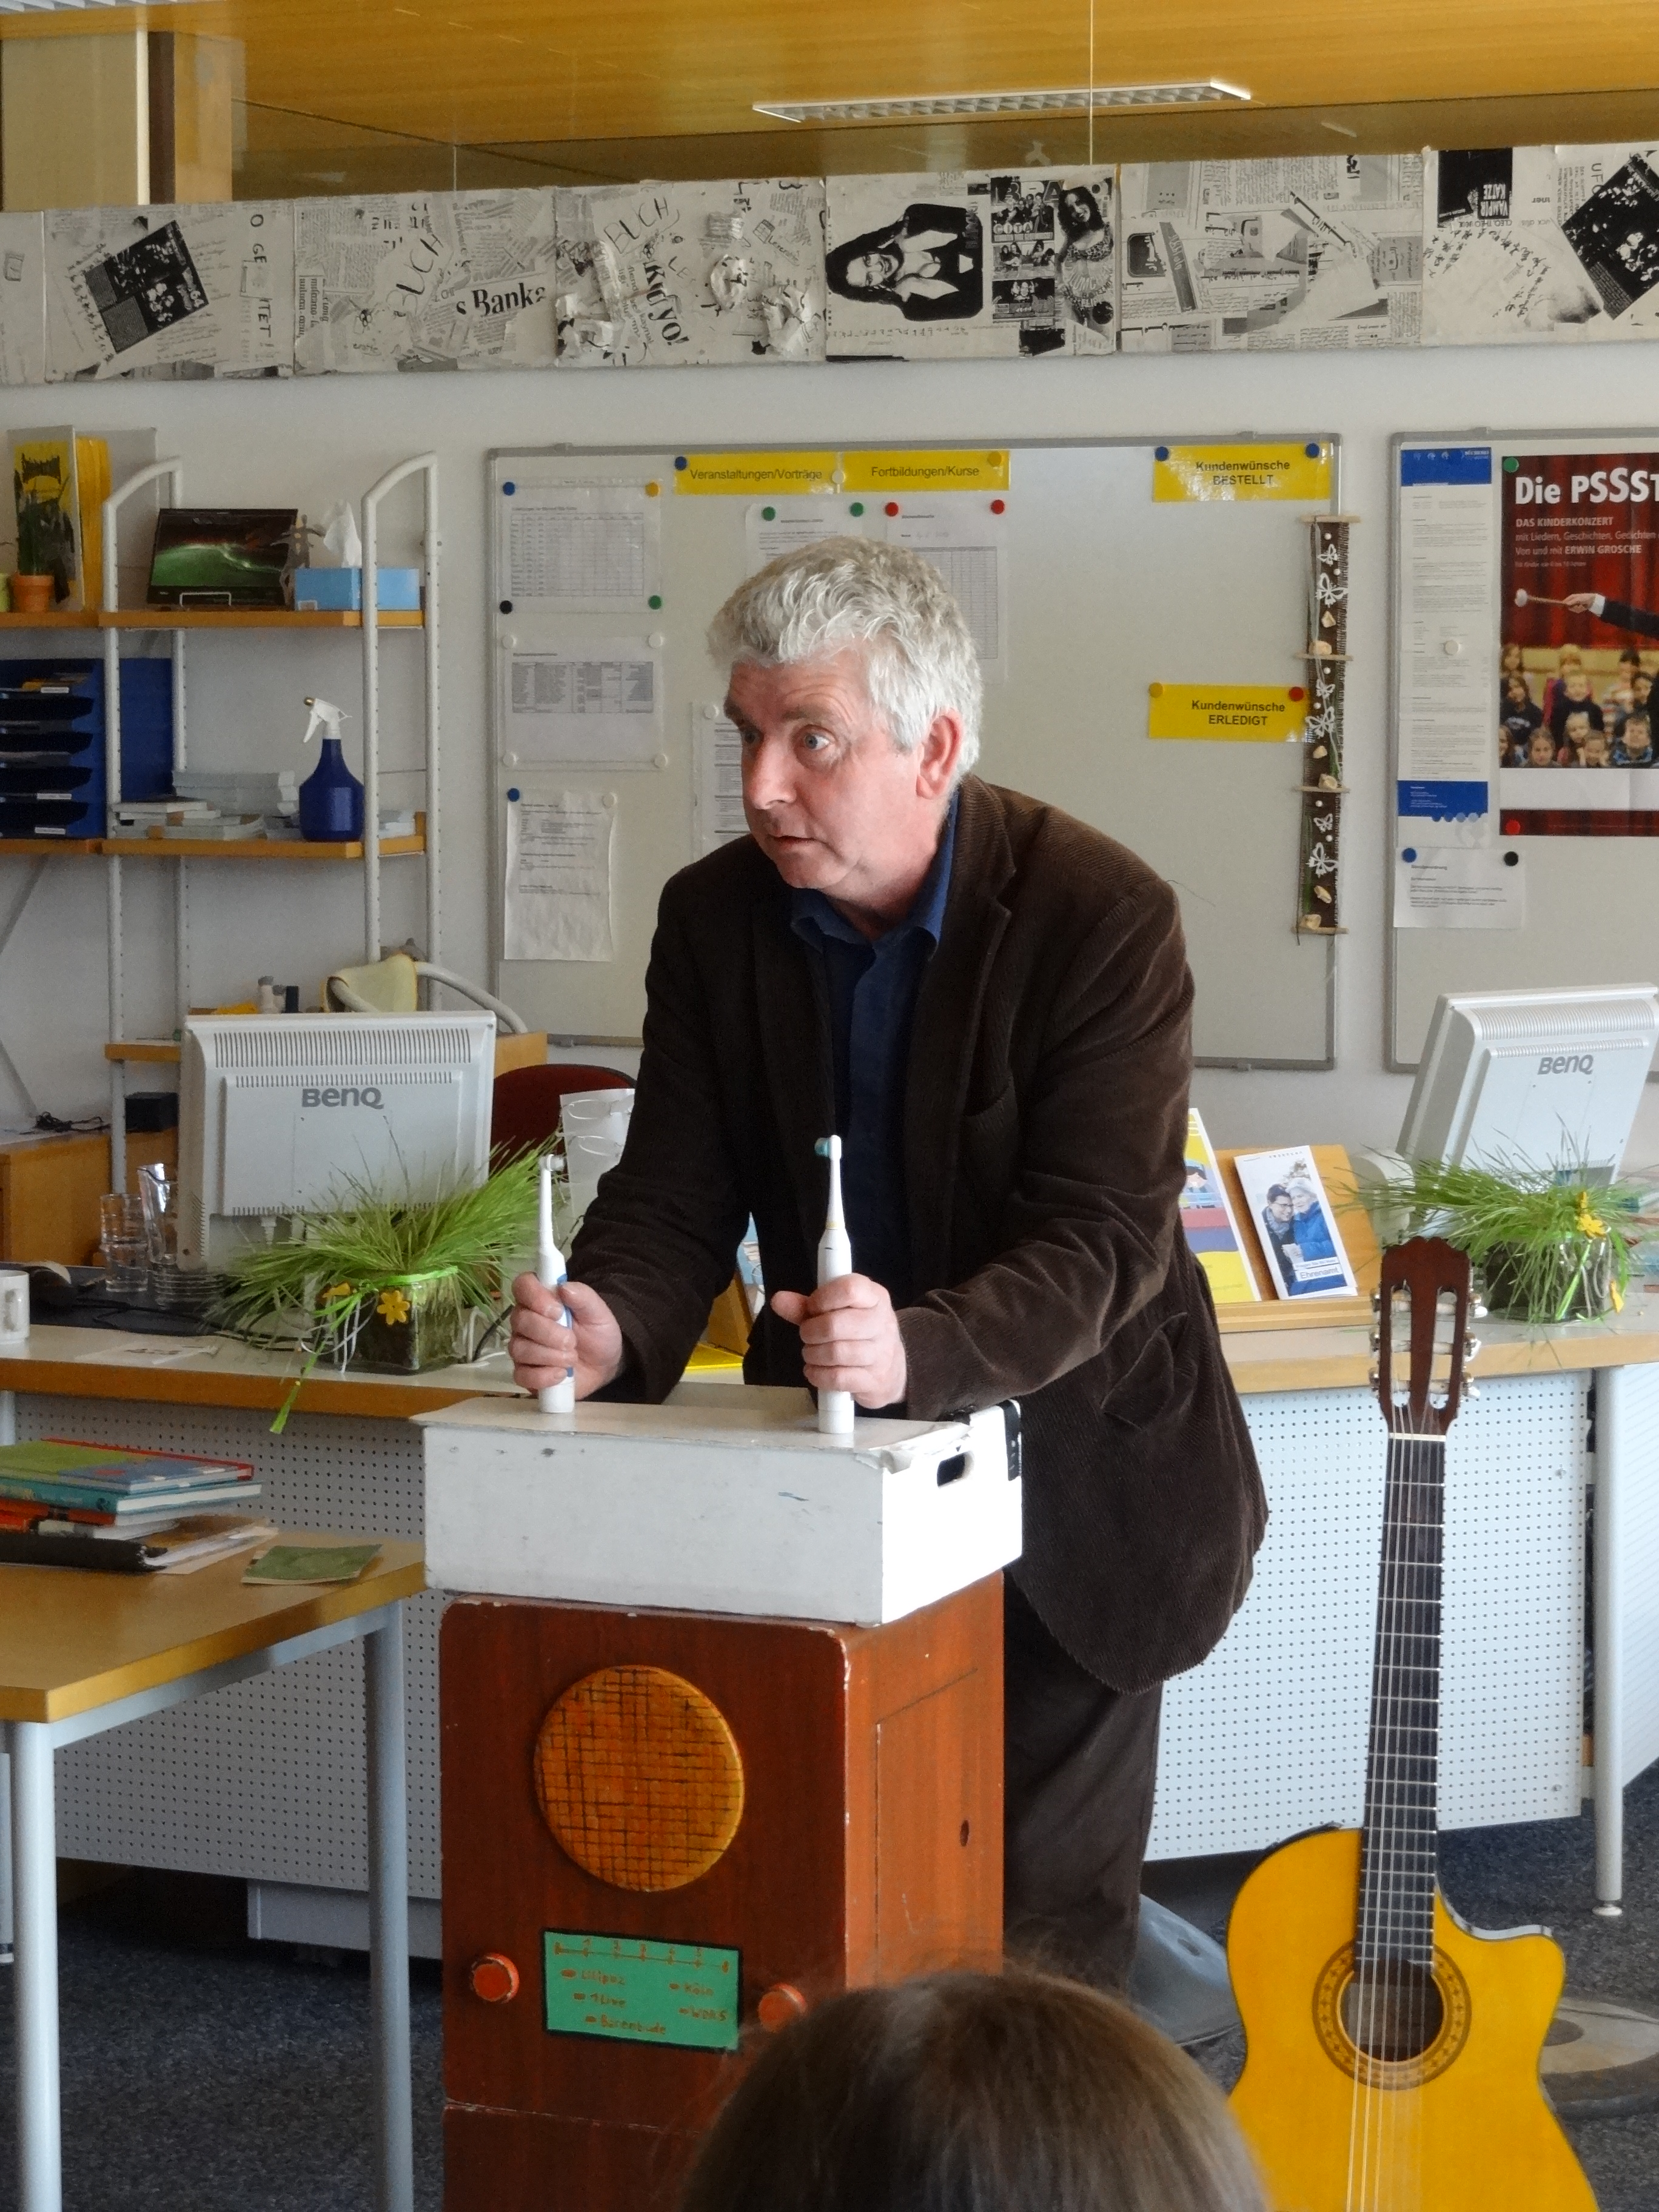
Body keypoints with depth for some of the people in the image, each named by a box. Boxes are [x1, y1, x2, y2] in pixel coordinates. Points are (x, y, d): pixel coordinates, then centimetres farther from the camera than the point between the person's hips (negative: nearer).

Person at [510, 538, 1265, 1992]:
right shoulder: (715, 917, -5)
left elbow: (1102, 1237, -25)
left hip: (1068, 1470, -4)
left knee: (1046, 1912, 2)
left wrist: (921, 1348, -44)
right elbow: (676, 1197, -7)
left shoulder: (1103, 917, -19)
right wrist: (610, 1325, -30)